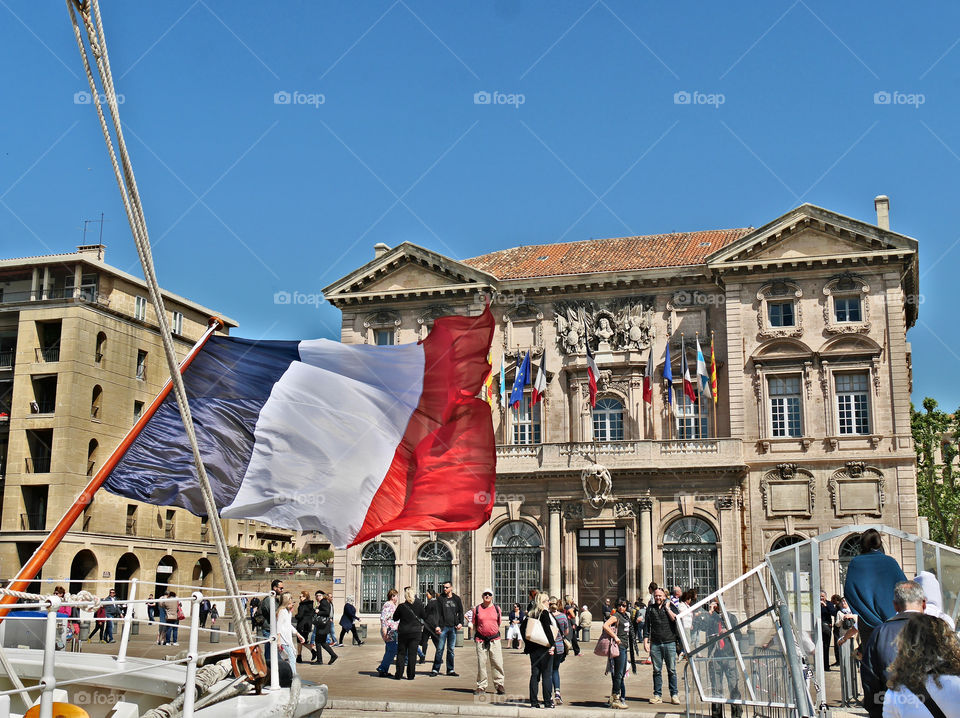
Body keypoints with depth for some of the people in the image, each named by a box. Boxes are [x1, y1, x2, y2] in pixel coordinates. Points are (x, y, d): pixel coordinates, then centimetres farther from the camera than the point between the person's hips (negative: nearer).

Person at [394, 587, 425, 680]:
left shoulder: (401, 606, -10)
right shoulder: (419, 605, -7)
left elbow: (395, 618, 1)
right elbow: (423, 617, 4)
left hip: (403, 632, 0)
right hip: (416, 631, 0)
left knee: (401, 653, 9)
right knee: (412, 653, 5)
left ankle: (399, 674, 6)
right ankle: (410, 675, 4)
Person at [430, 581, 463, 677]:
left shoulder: (456, 599, 10)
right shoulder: (441, 599, 2)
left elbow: (460, 612, 15)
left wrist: (460, 623, 0)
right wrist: (437, 626, -10)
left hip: (453, 627, 3)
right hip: (443, 627, -3)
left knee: (451, 649, 7)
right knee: (439, 649, -4)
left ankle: (450, 670, 13)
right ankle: (435, 669, 2)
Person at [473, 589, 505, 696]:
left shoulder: (497, 608, 8)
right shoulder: (477, 609, 6)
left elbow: (498, 623, 16)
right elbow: (474, 625, 12)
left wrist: (497, 634, 10)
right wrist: (474, 637, 7)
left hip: (494, 639, 0)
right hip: (481, 640, 0)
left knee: (497, 663, -3)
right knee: (481, 664, 1)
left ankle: (499, 685, 6)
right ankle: (481, 687, 10)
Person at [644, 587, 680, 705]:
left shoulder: (670, 606, 8)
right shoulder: (650, 609, 13)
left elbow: (675, 619, -9)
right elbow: (646, 626, 12)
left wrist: (667, 607, -5)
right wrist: (645, 641, 5)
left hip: (669, 643, -1)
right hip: (655, 643, 2)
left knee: (672, 670, 0)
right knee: (657, 670, 4)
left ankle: (674, 695, 6)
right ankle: (657, 695, 9)